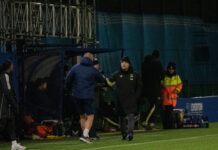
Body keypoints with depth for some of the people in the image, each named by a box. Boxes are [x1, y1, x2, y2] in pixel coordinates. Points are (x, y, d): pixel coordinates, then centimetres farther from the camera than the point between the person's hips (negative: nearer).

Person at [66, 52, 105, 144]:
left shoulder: (75, 68, 2)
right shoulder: (93, 70, -3)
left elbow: (68, 81, 3)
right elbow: (102, 80, 10)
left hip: (77, 96, 4)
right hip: (88, 96, -4)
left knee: (82, 116, 16)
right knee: (90, 116, 1)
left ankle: (85, 135, 18)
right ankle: (85, 135, -15)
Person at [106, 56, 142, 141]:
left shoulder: (134, 75, 5)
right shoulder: (117, 74, 5)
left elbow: (139, 86, 11)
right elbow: (109, 82, -4)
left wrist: (136, 97, 2)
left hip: (131, 100, -2)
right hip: (120, 100, 2)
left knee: (131, 116, -15)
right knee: (122, 118, 7)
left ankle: (130, 133, -23)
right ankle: (124, 134, 16)